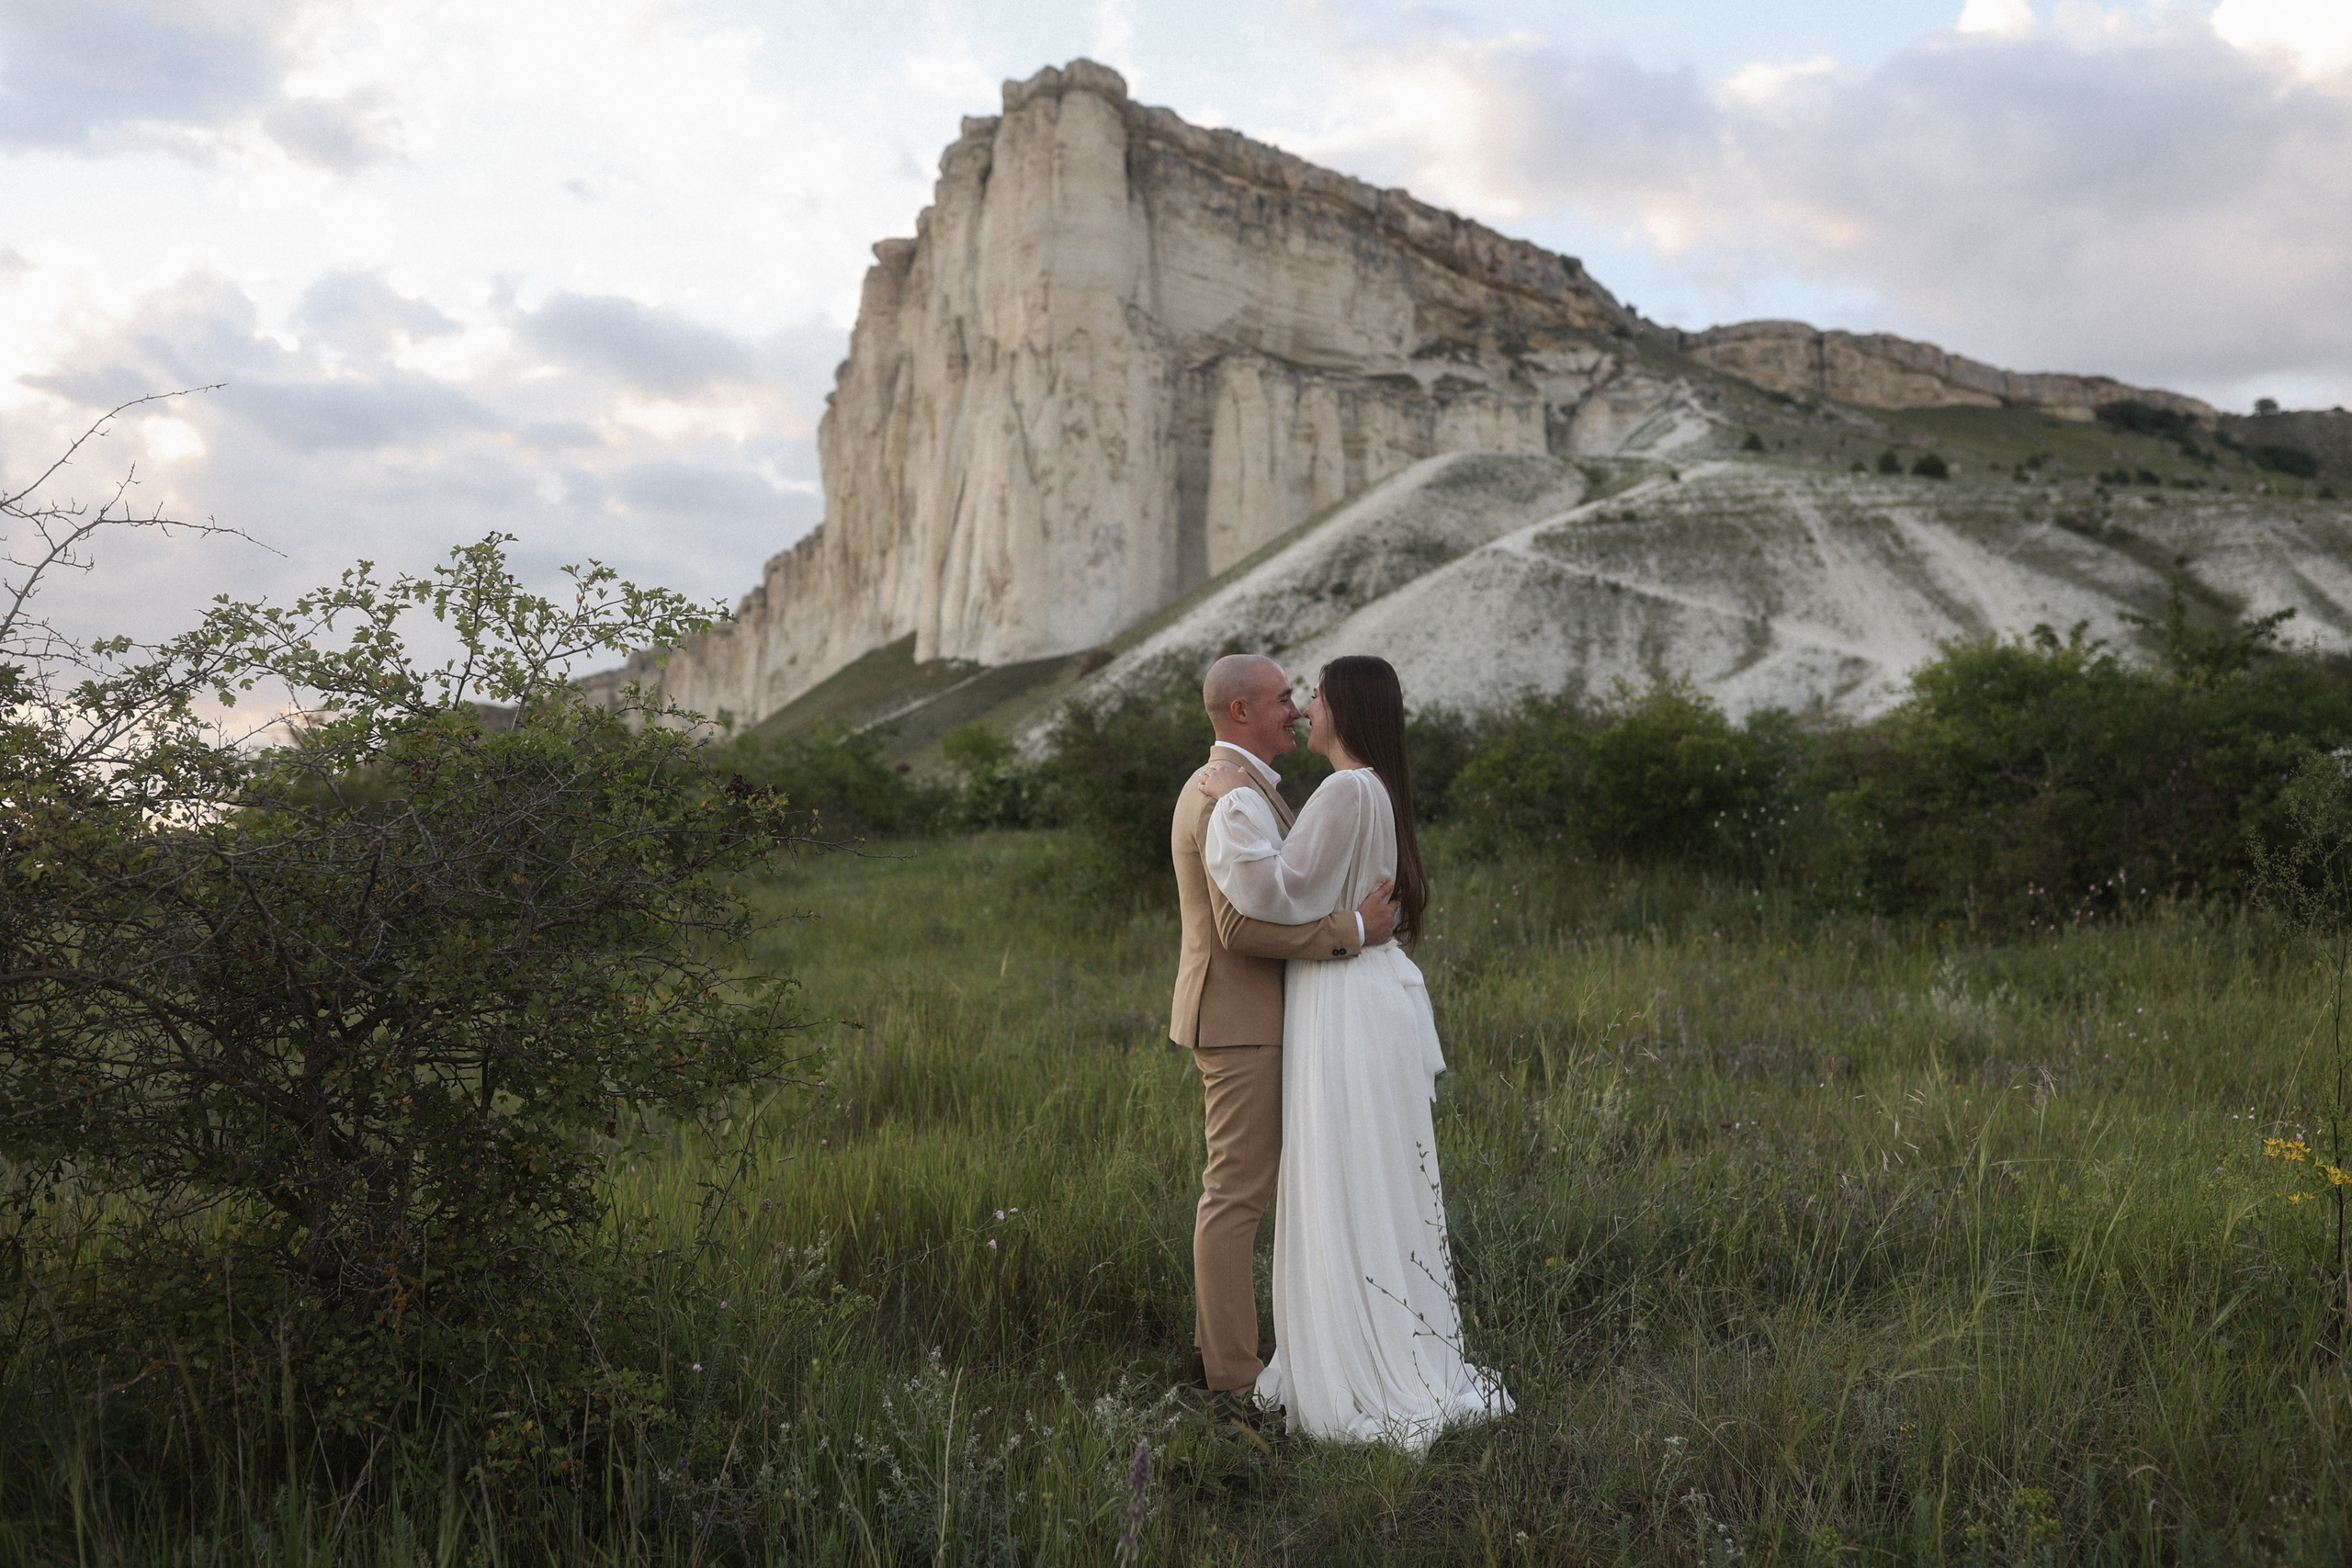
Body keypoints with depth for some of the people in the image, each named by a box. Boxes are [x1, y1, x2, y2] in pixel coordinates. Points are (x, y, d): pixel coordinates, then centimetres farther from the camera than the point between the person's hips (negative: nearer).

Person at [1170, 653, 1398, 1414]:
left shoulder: (1213, 788, 15)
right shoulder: (1236, 796, -19)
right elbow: (1245, 925, -27)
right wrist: (1355, 930, -21)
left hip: (1233, 1016, 11)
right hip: (1242, 1022, -11)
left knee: (1236, 1185, 16)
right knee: (1238, 1193, -4)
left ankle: (1219, 1345, 25)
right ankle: (1235, 1378, 3)